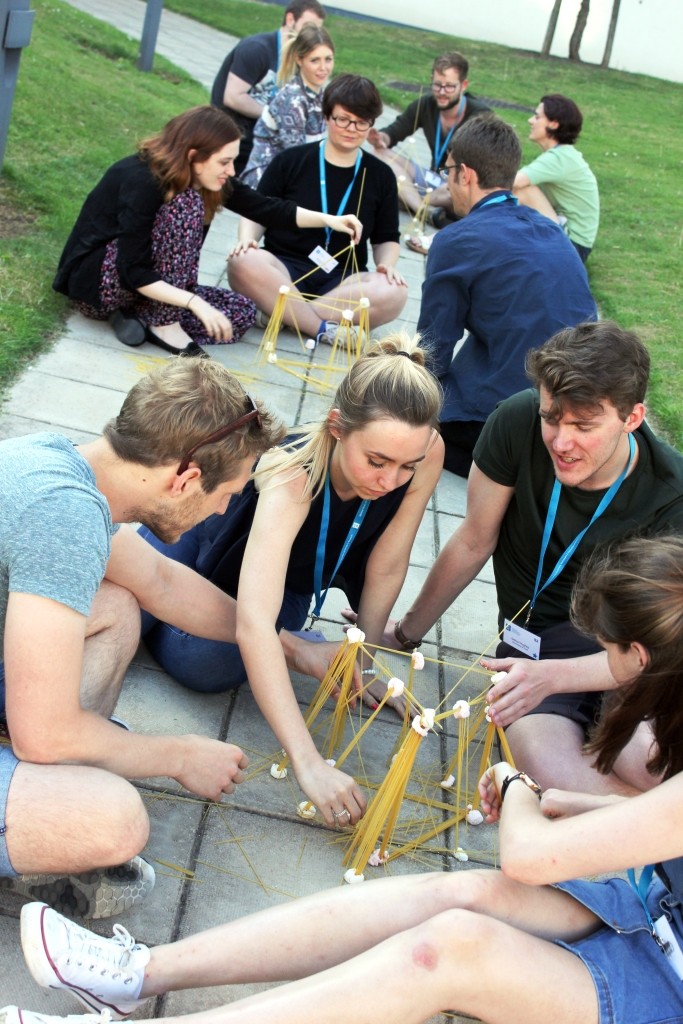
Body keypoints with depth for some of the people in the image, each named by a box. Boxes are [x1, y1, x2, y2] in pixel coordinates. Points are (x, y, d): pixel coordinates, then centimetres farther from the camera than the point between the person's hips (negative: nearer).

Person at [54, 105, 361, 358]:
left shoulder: (204, 179, -5)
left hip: (148, 279, 8)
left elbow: (265, 208, -1)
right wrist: (196, 303, -37)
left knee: (242, 311, -4)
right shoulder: (142, 181, -27)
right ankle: (164, 323, -21)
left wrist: (328, 220, -11)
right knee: (187, 204, -27)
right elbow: (135, 274, -30)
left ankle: (139, 316, -8)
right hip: (98, 281, -8)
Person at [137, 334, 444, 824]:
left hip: (297, 583, 3)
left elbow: (386, 567, -19)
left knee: (210, 667, -15)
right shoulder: (293, 479, -46)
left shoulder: (425, 454, -33)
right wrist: (308, 763, -60)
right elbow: (253, 625, -55)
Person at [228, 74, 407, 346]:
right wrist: (247, 240, -13)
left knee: (393, 293, -31)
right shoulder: (291, 160, 5)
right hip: (284, 267, -1)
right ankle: (325, 330, -28)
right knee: (245, 264, -35)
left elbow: (386, 239, 15)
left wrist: (387, 265, -7)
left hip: (342, 280, 2)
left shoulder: (381, 176, 10)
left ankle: (279, 311, -28)